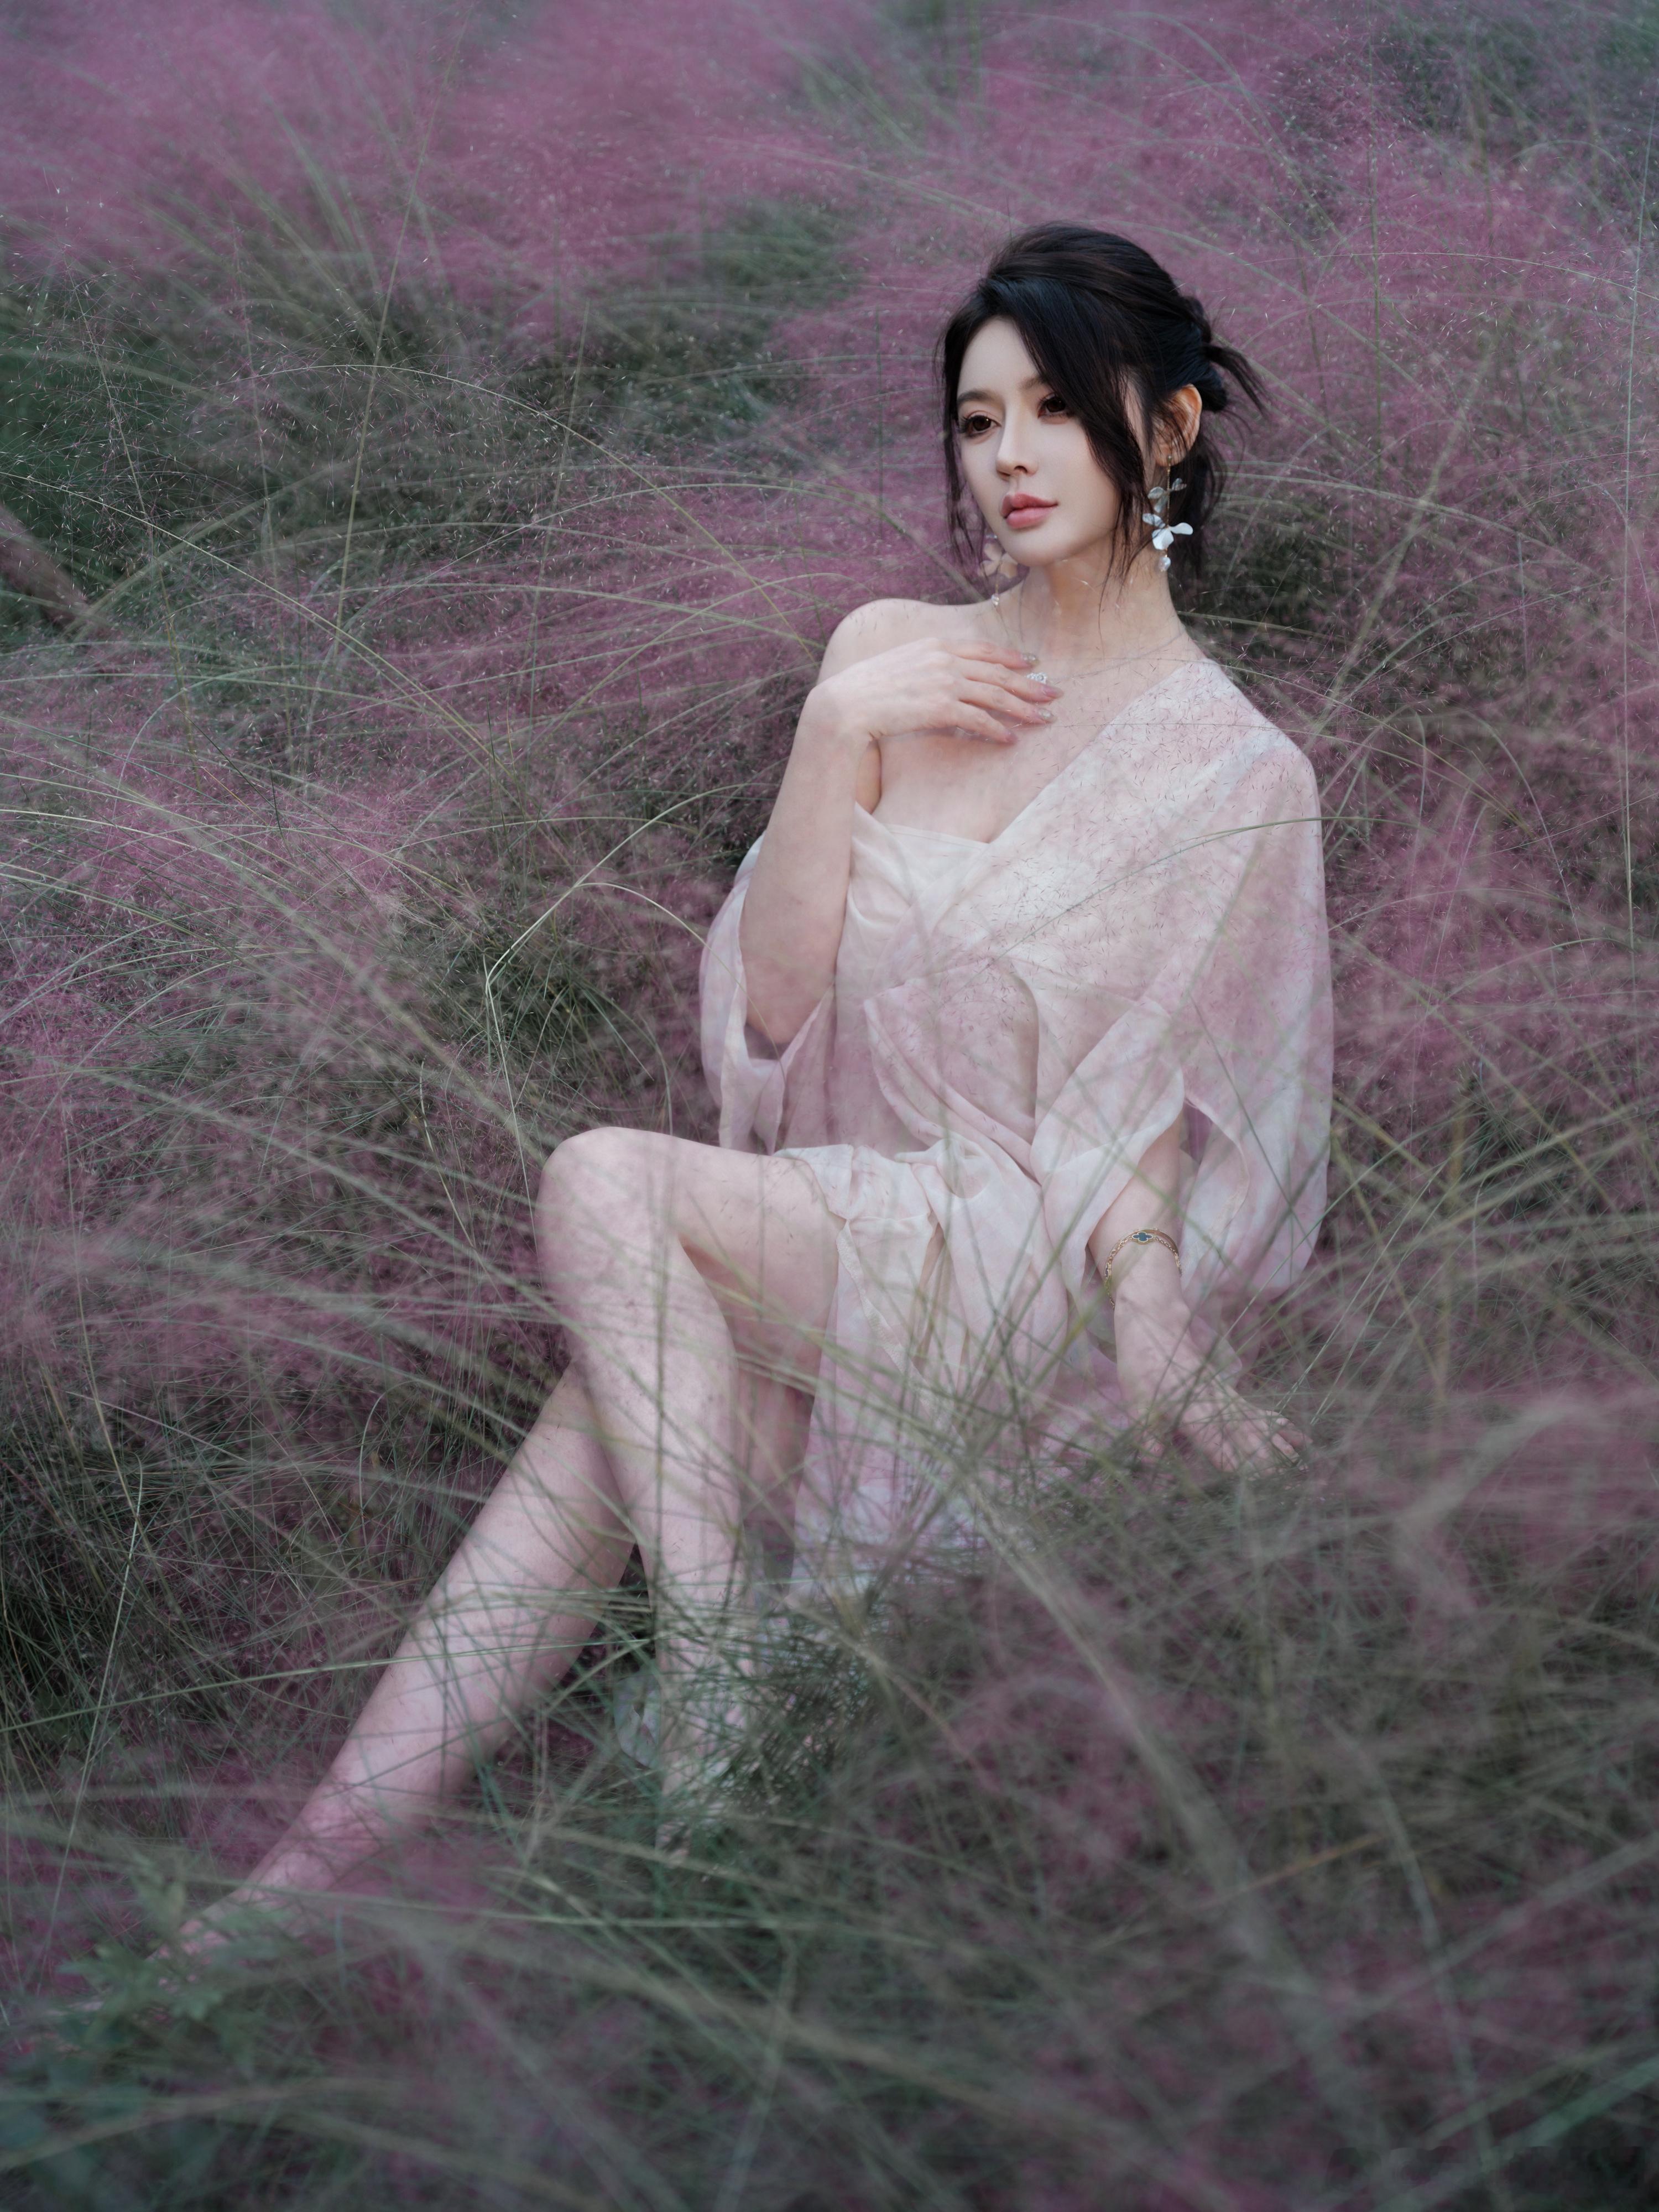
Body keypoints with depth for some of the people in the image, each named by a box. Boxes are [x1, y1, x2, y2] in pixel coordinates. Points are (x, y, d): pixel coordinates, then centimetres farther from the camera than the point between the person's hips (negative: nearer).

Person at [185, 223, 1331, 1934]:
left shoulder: (1231, 770, 1)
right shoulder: (890, 657, 11)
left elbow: (1150, 1121, -2)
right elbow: (775, 1006, 4)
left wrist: (1145, 1290, -22)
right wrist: (836, 734, -6)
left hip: (1025, 1286, -4)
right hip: (830, 1241, 4)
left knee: (606, 1187, -29)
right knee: (582, 1471, -27)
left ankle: (713, 1722, -30)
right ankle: (299, 1886, -34)